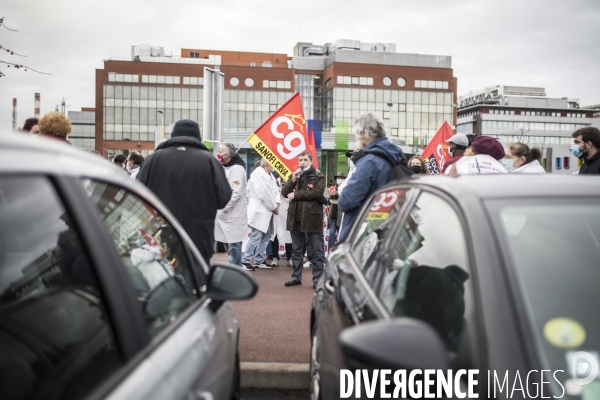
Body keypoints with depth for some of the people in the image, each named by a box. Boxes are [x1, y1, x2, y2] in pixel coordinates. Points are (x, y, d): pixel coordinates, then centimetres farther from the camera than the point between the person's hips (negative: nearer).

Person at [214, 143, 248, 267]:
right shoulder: (224, 168, 16)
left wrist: (222, 208, -19)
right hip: (224, 215, 9)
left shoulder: (237, 169, -13)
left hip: (234, 216, -9)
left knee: (233, 246, -4)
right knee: (229, 246, 15)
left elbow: (236, 193, -21)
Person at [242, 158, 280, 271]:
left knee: (266, 236, 11)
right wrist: (273, 207, -11)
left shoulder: (270, 175, 14)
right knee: (256, 236, -9)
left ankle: (259, 260, 20)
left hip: (268, 210, 9)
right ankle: (245, 261, -1)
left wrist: (277, 203, -6)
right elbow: (264, 194, -19)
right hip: (260, 210, -9)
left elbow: (275, 189, 12)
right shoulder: (258, 174, -14)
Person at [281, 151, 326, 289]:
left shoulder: (319, 176, -1)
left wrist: (296, 194, -12)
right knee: (296, 250, 12)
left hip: (312, 218, -5)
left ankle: (318, 278, 5)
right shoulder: (294, 175, 15)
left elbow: (317, 192, -18)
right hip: (295, 217, 5)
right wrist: (293, 180, -9)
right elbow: (284, 193, 7)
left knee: (316, 251, -1)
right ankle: (296, 276, 21)